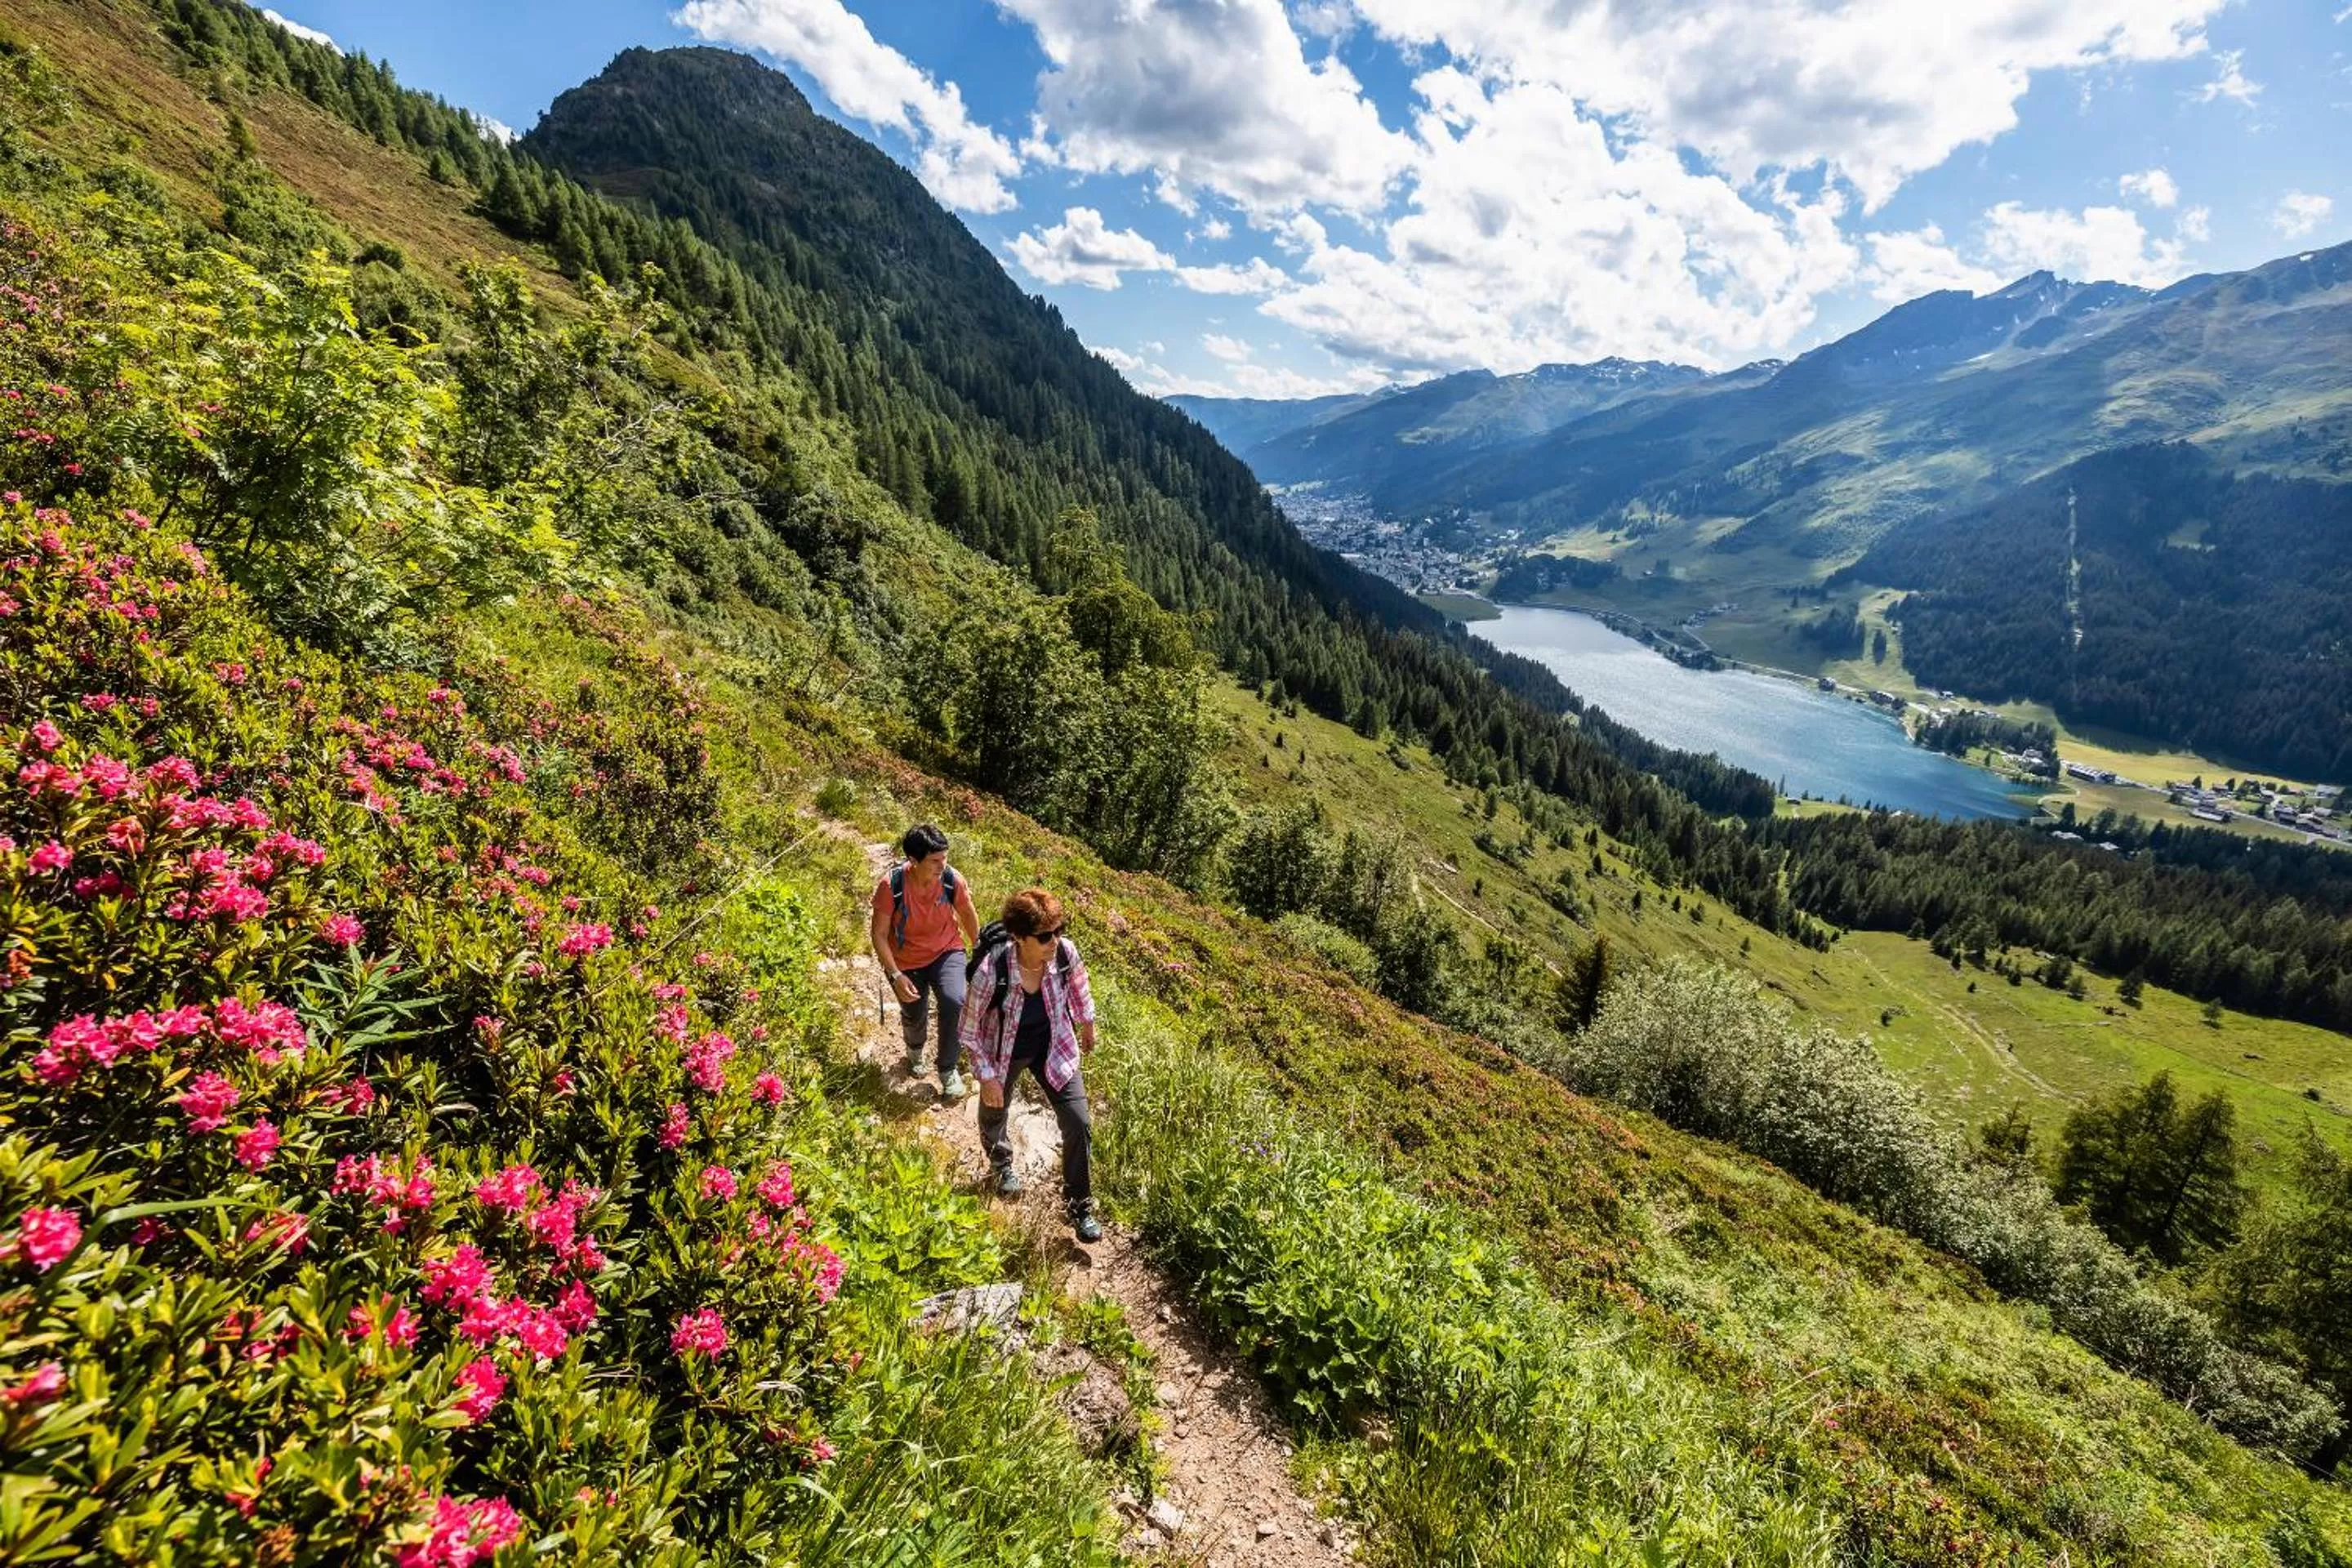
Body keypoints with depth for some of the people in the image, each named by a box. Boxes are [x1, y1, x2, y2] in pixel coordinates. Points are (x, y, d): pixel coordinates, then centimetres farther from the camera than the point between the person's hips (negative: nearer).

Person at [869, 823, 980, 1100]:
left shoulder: (952, 881, -22)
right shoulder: (891, 886, -27)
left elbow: (968, 915, -1)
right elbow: (879, 934, -18)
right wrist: (895, 975, -24)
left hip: (946, 951, 0)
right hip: (905, 961, 0)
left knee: (954, 1002, -24)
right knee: (914, 1014, 15)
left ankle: (948, 1069, -1)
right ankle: (915, 1049, 55)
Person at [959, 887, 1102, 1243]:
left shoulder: (1066, 952, -28)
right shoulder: (991, 972, -37)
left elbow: (1078, 986, -1)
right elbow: (970, 1030, -20)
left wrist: (1087, 1024, 13)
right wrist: (986, 1075, -15)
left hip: (1053, 1048, 2)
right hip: (1004, 1055, -1)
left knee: (1079, 1124, -3)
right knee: (994, 1115, 25)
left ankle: (1079, 1206, 20)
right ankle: (1001, 1164, 62)